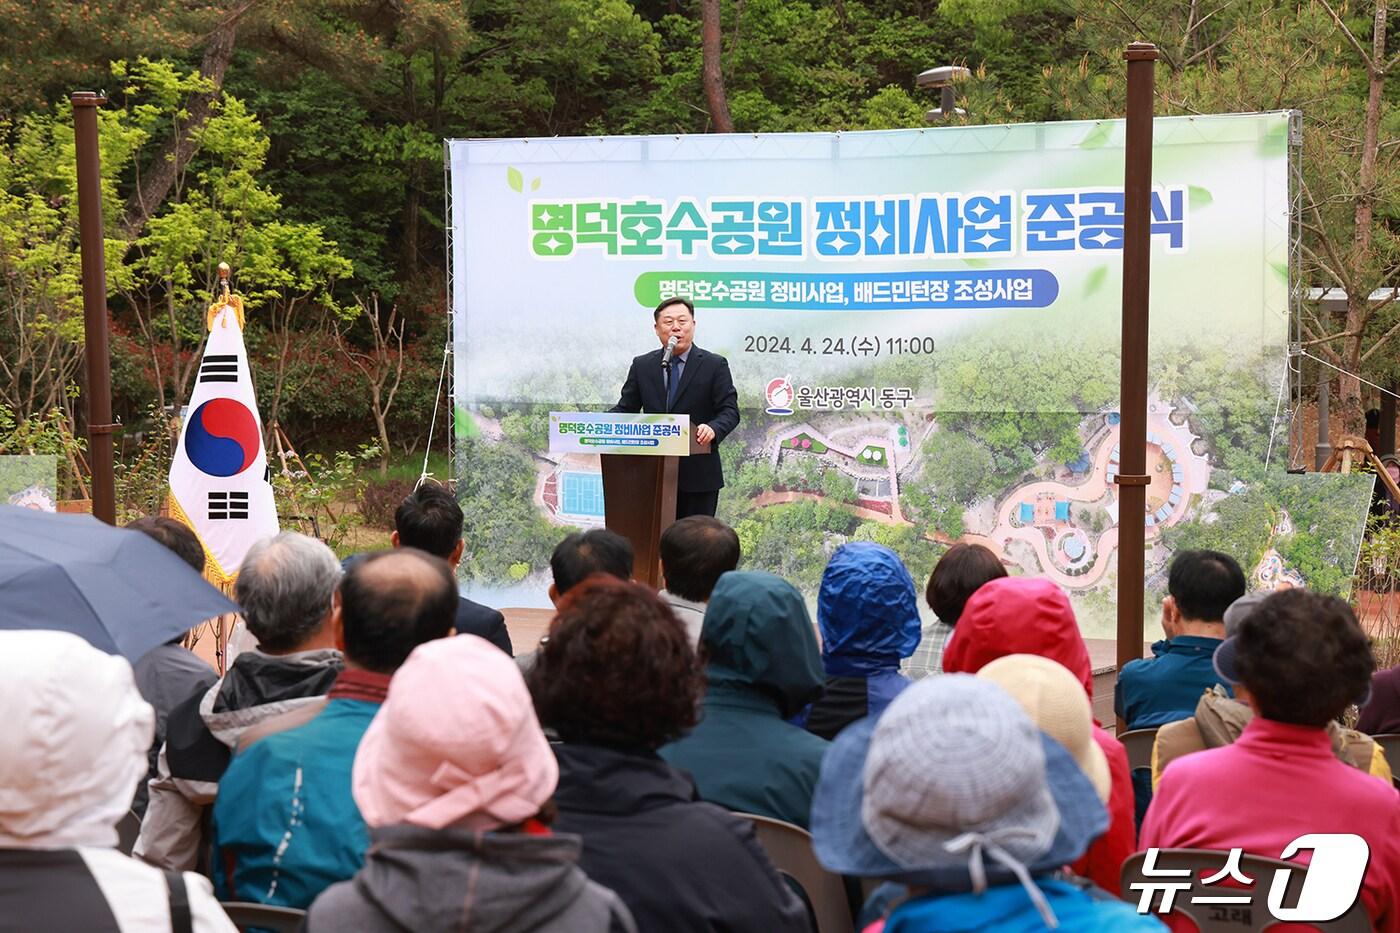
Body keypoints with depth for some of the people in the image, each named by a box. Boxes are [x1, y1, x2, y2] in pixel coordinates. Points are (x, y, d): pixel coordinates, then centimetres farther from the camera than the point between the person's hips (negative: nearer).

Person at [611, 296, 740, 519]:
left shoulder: (714, 365, 1)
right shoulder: (642, 366, 11)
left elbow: (730, 411, -6)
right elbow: (626, 408, 11)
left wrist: (713, 429, -28)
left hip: (698, 475, -2)